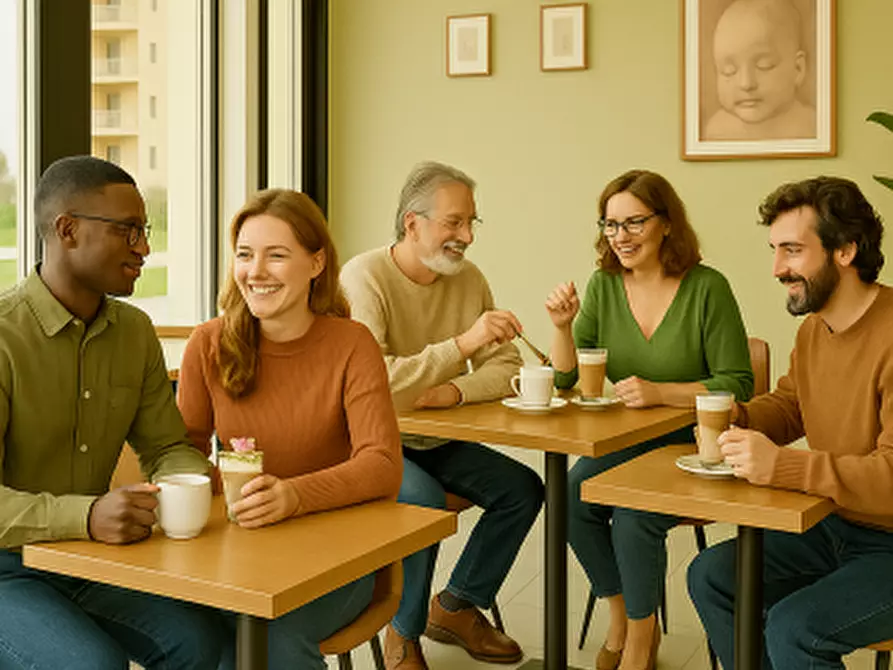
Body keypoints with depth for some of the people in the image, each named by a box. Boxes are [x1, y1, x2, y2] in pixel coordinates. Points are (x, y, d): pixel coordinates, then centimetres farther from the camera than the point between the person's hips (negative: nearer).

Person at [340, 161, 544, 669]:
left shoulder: (469, 279, 3)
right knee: (423, 497, -32)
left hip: (436, 441, 7)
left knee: (523, 488, -8)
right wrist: (464, 343, -36)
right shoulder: (364, 278, -17)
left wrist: (454, 390, -22)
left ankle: (455, 607, 12)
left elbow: (507, 369, -1)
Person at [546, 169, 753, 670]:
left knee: (633, 516, -27)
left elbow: (738, 385, -11)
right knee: (573, 497, -22)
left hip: (692, 444, -4)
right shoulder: (604, 285, 2)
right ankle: (621, 617, 3)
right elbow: (566, 379, 5)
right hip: (624, 443, 4)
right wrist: (563, 326, -14)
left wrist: (660, 392, -22)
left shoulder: (707, 288, -12)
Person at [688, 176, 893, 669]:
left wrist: (783, 466, -36)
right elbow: (786, 406, 19)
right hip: (832, 529, 9)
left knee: (793, 627, -25)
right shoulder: (813, 328, 4)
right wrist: (734, 420, -2)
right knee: (710, 577, 2)